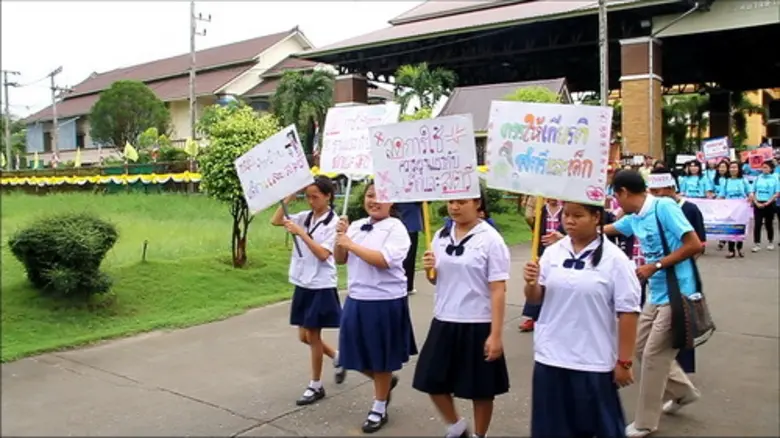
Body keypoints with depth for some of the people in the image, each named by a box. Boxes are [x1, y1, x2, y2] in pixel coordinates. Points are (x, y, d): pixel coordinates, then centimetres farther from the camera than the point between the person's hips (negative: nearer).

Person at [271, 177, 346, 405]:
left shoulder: (333, 223, -12)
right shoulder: (305, 217, 5)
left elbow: (323, 254, -20)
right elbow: (275, 221, 1)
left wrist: (301, 233, -24)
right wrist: (288, 198, -6)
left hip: (321, 287, -7)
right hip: (302, 285, 7)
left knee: (313, 336, 3)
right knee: (304, 336, 14)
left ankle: (316, 386, 18)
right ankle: (338, 358, 37)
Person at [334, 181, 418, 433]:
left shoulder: (396, 229, -12)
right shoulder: (356, 226, 7)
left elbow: (384, 260, -25)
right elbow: (340, 260, 10)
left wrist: (351, 244, -21)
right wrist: (340, 237, -8)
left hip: (385, 302, -6)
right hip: (356, 300, 6)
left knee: (381, 358, 9)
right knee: (358, 355, 14)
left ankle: (379, 409, 28)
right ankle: (386, 382, 42)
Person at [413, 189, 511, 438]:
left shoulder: (491, 239, -11)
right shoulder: (441, 237, 5)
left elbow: (498, 290, -13)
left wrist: (496, 334, -16)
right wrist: (429, 270, -8)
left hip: (477, 325, -5)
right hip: (444, 322, 6)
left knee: (480, 389, 9)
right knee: (433, 382, 12)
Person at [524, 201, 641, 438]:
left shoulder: (614, 259, -10)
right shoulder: (553, 252, 2)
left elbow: (627, 312, -9)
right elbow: (535, 298, 7)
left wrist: (624, 361, -8)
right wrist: (531, 284, -15)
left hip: (593, 362, -3)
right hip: (550, 357, 4)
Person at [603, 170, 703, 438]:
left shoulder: (664, 207, -18)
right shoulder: (633, 219, 5)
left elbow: (695, 245, -21)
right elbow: (603, 230, 17)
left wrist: (655, 266, -19)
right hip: (657, 295, 8)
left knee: (653, 356, 0)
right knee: (642, 347, 17)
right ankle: (683, 392, 37)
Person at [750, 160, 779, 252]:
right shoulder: (758, 178, 5)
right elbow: (752, 192, 5)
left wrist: (767, 203, -13)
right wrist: (756, 203, -7)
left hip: (769, 204, -1)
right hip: (758, 204, 1)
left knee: (768, 224, 9)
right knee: (757, 224, -3)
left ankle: (770, 242, 26)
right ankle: (756, 244, -1)